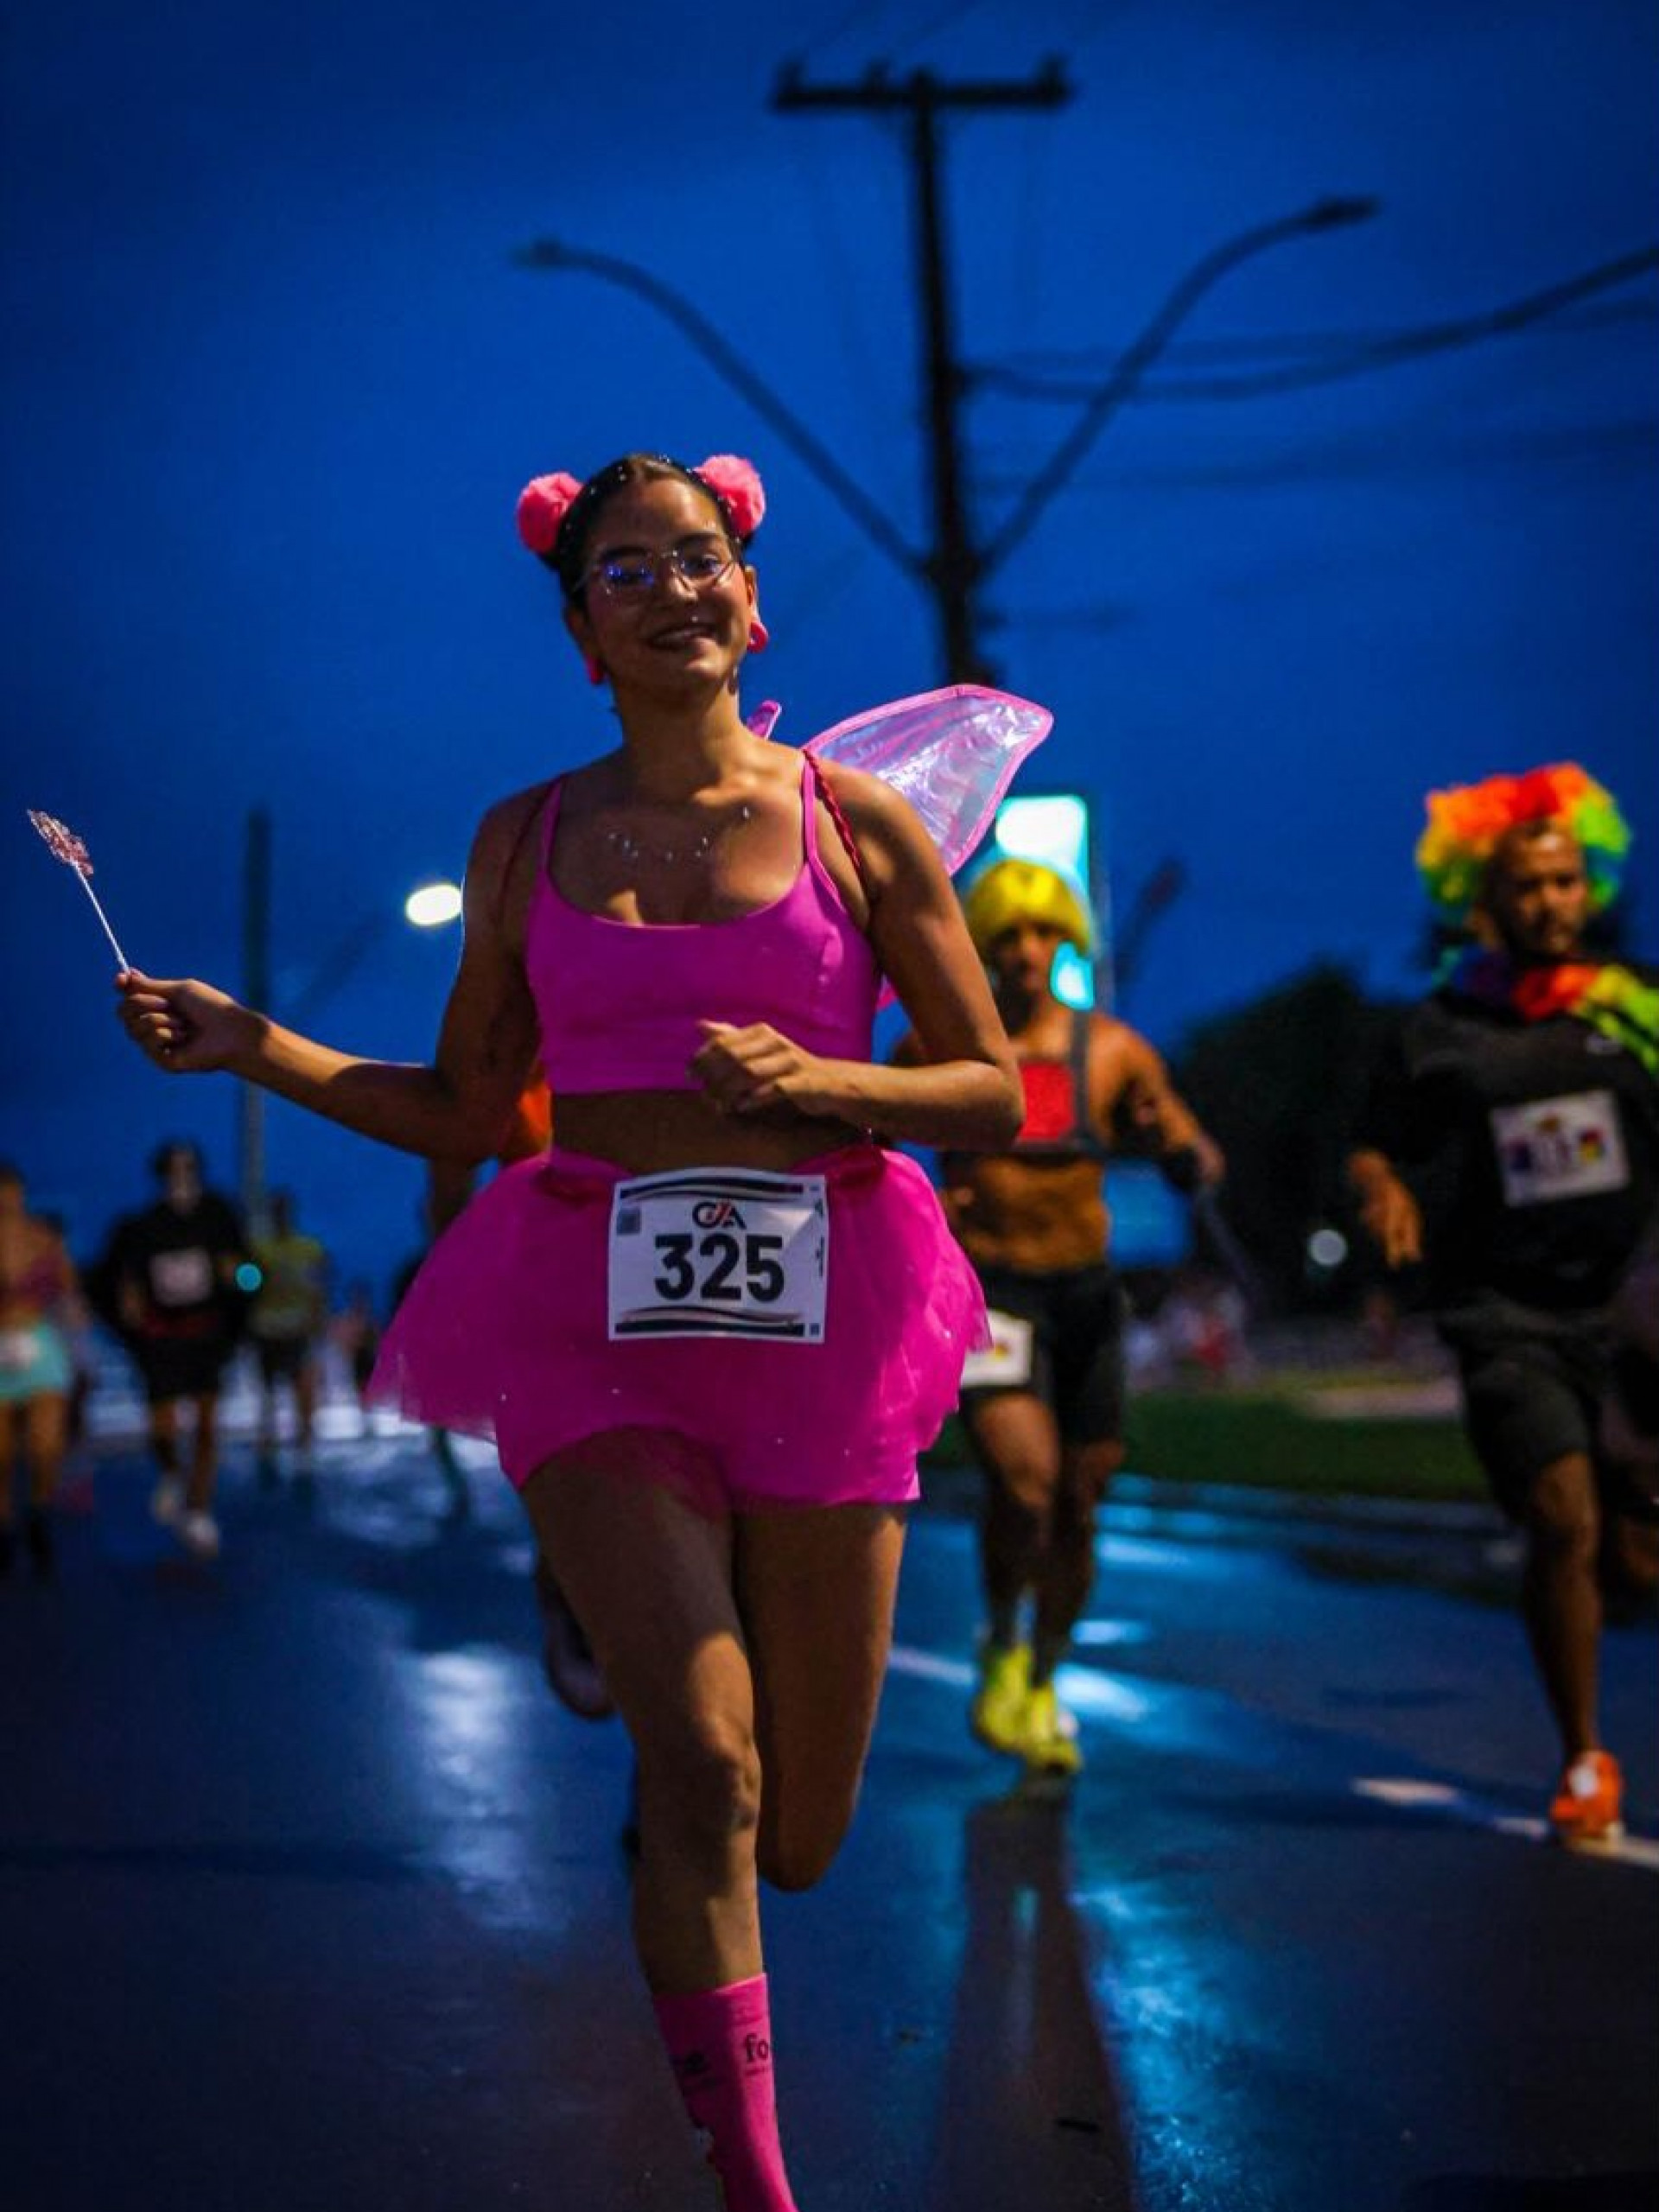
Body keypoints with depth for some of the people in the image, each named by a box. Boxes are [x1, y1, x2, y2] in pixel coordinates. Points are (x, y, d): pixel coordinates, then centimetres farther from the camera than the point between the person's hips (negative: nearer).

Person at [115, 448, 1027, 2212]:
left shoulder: (856, 824, 3)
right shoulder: (528, 841, 8)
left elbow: (995, 1095, 5)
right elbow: (462, 1111, 12)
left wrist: (814, 1083, -13)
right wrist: (251, 1049, 1)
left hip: (814, 1309, 0)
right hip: (596, 1310, 0)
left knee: (794, 1840, 8)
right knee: (701, 1755, -17)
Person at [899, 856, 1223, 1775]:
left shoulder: (1112, 1052, 1)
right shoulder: (933, 1052, -3)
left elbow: (1202, 1165, 3)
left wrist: (1173, 1144, -19)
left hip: (1085, 1294, 3)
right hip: (982, 1288, -3)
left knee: (1077, 1507, 8)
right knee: (1023, 1478, -23)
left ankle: (1042, 1688, 30)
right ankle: (1002, 1648, 4)